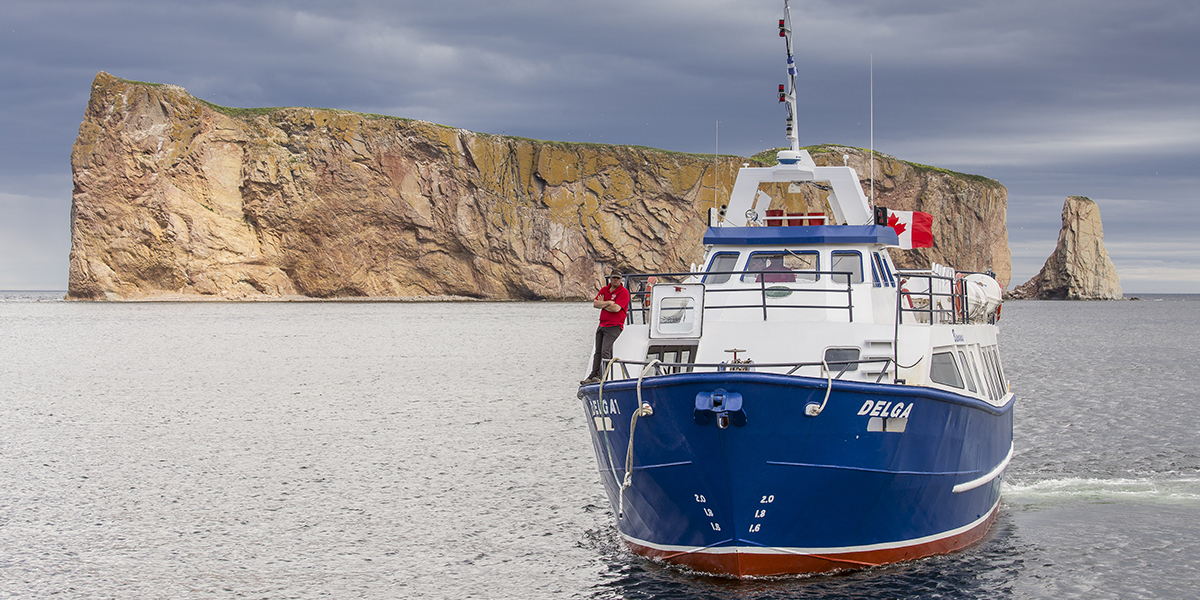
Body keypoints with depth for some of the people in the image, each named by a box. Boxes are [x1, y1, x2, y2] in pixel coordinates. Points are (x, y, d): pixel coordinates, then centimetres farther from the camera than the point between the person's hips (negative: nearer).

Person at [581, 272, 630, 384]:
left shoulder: (624, 292, -7)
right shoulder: (604, 290, 13)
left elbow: (616, 308, -18)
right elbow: (595, 303, 1)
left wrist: (602, 304, -4)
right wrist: (608, 303, -11)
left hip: (614, 326, -7)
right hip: (602, 324, 7)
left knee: (605, 351, -16)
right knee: (597, 352, 7)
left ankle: (602, 376, -17)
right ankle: (593, 376, 10)